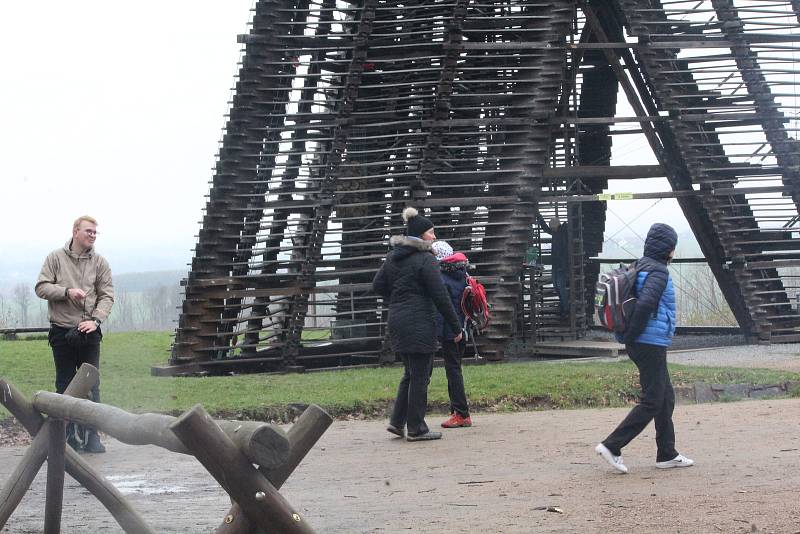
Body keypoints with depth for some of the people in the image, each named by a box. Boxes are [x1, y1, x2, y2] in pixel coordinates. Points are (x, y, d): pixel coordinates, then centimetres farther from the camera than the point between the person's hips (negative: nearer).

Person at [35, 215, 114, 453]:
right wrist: (67, 292, -15)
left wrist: (95, 319, -13)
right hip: (62, 332, -1)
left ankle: (92, 436, 2)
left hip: (89, 333, 1)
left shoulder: (100, 262, 5)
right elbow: (41, 288, 0)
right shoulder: (55, 258, 4)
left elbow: (107, 295, 2)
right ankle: (68, 437, 11)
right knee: (65, 386, 5)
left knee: (91, 386, -2)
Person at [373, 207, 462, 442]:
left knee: (410, 373, 19)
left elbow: (378, 285, 18)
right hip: (419, 324, -8)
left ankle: (397, 421, 15)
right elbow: (440, 296, -14)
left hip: (397, 322, 8)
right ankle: (416, 429, 4)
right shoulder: (425, 259, -13)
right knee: (420, 376, 0)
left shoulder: (393, 257, 12)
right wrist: (456, 326, -8)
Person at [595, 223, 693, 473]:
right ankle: (612, 446, -8)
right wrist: (631, 335, -19)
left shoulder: (639, 267, 13)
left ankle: (667, 454, 21)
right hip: (652, 344, -10)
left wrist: (628, 335, 16)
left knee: (666, 397, 16)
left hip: (639, 345, 10)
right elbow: (645, 304, -29)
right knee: (652, 402, -5)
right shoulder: (658, 272, -15)